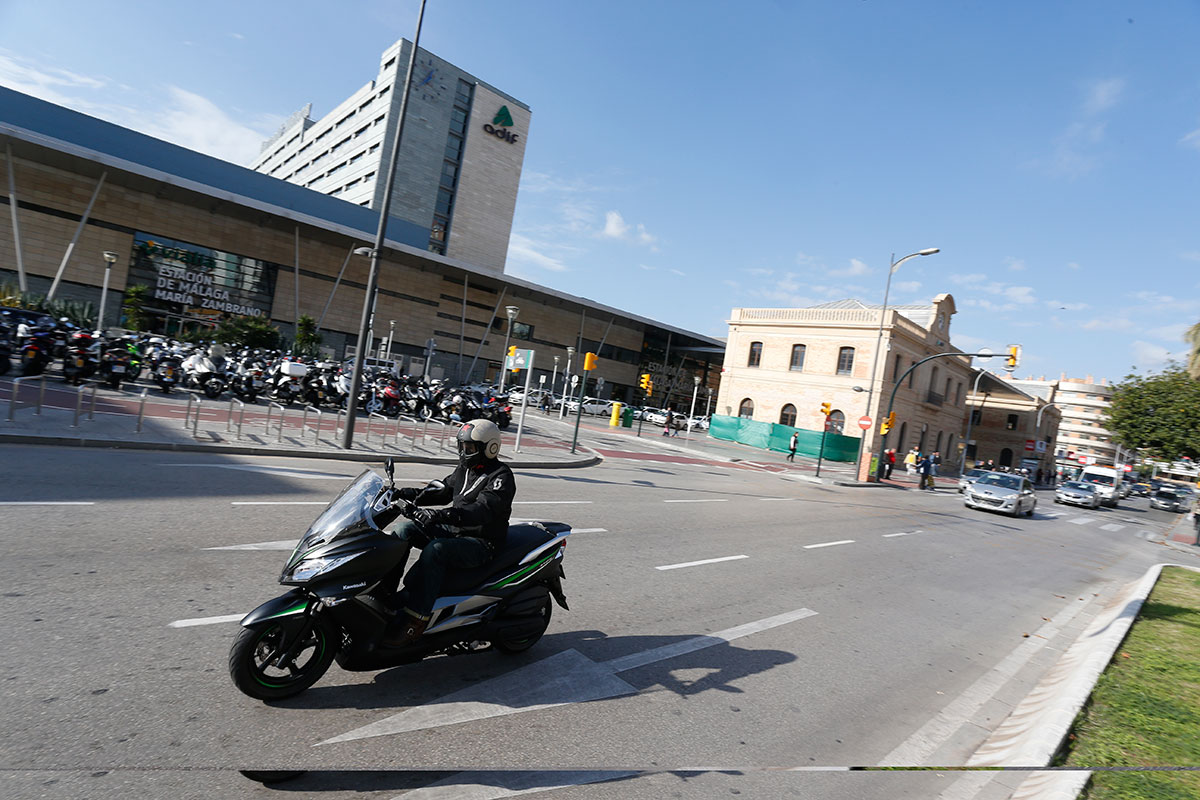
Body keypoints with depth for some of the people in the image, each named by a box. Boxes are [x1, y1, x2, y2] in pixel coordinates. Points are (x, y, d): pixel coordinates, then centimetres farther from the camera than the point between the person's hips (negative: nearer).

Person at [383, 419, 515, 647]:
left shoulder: (501, 476, -17)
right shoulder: (465, 468, 11)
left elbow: (481, 511, -31)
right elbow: (442, 491, 18)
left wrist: (440, 515, -43)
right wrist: (409, 494, 0)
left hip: (482, 542, -9)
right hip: (456, 531, 9)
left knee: (435, 550, -32)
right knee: (407, 530, -4)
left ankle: (415, 620, -28)